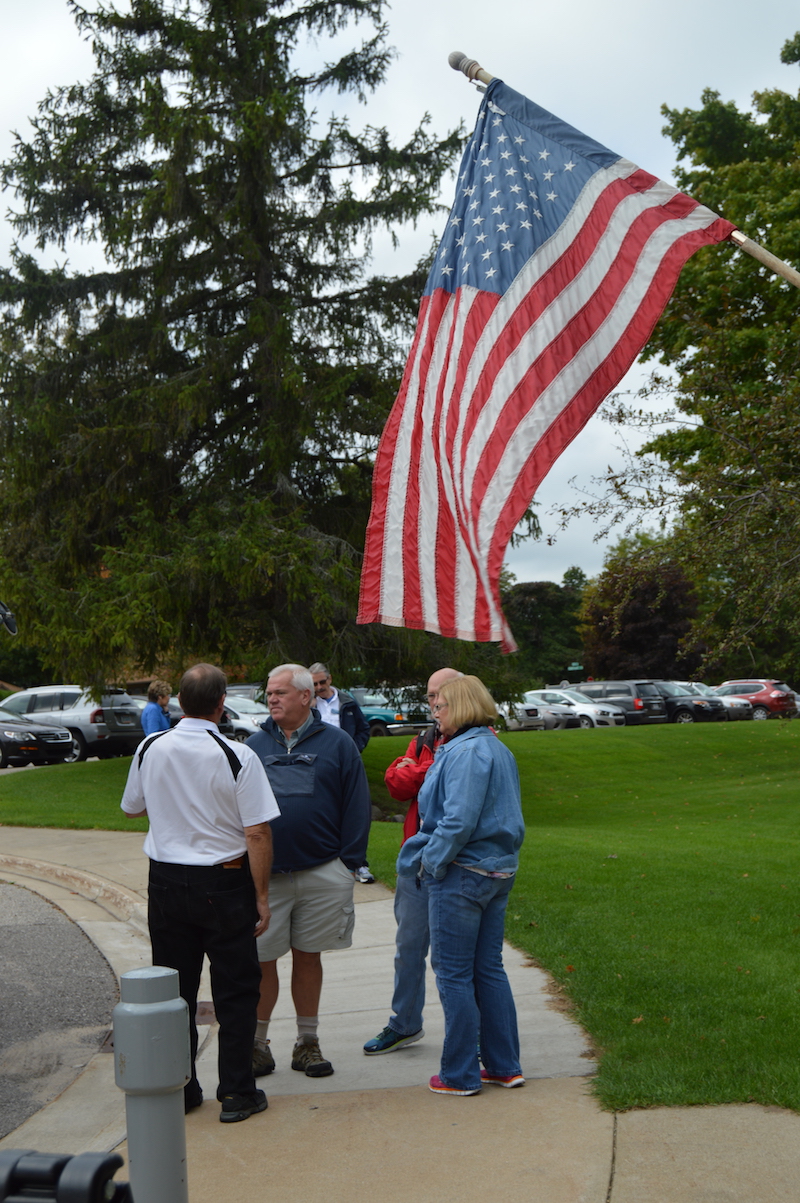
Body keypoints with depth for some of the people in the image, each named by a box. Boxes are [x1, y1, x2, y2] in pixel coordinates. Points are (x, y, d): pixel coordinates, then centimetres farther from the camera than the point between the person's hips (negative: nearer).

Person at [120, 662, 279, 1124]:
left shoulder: (150, 749, -3)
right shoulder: (237, 756, -16)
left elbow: (133, 808, 14)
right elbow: (258, 832, -15)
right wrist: (262, 895, -7)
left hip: (166, 879, 4)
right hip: (224, 884, -4)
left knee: (174, 988, 14)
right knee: (235, 990, 8)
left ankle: (177, 1089, 22)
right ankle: (236, 1094, 12)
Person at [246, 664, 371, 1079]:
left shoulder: (337, 743, 1)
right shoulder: (254, 746, 7)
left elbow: (357, 806, 1)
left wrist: (348, 862, -4)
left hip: (322, 874, -1)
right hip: (264, 874, 1)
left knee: (308, 957, 11)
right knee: (262, 960, 3)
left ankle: (307, 1043, 23)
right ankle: (257, 1045, 18)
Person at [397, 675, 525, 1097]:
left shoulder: (466, 752, -17)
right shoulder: (499, 750, 13)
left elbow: (460, 820, -24)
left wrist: (431, 861, -11)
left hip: (462, 873, -9)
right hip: (498, 871, 9)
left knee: (454, 974, 2)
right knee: (489, 970, 15)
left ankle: (460, 1075, 10)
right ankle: (505, 1066, 21)